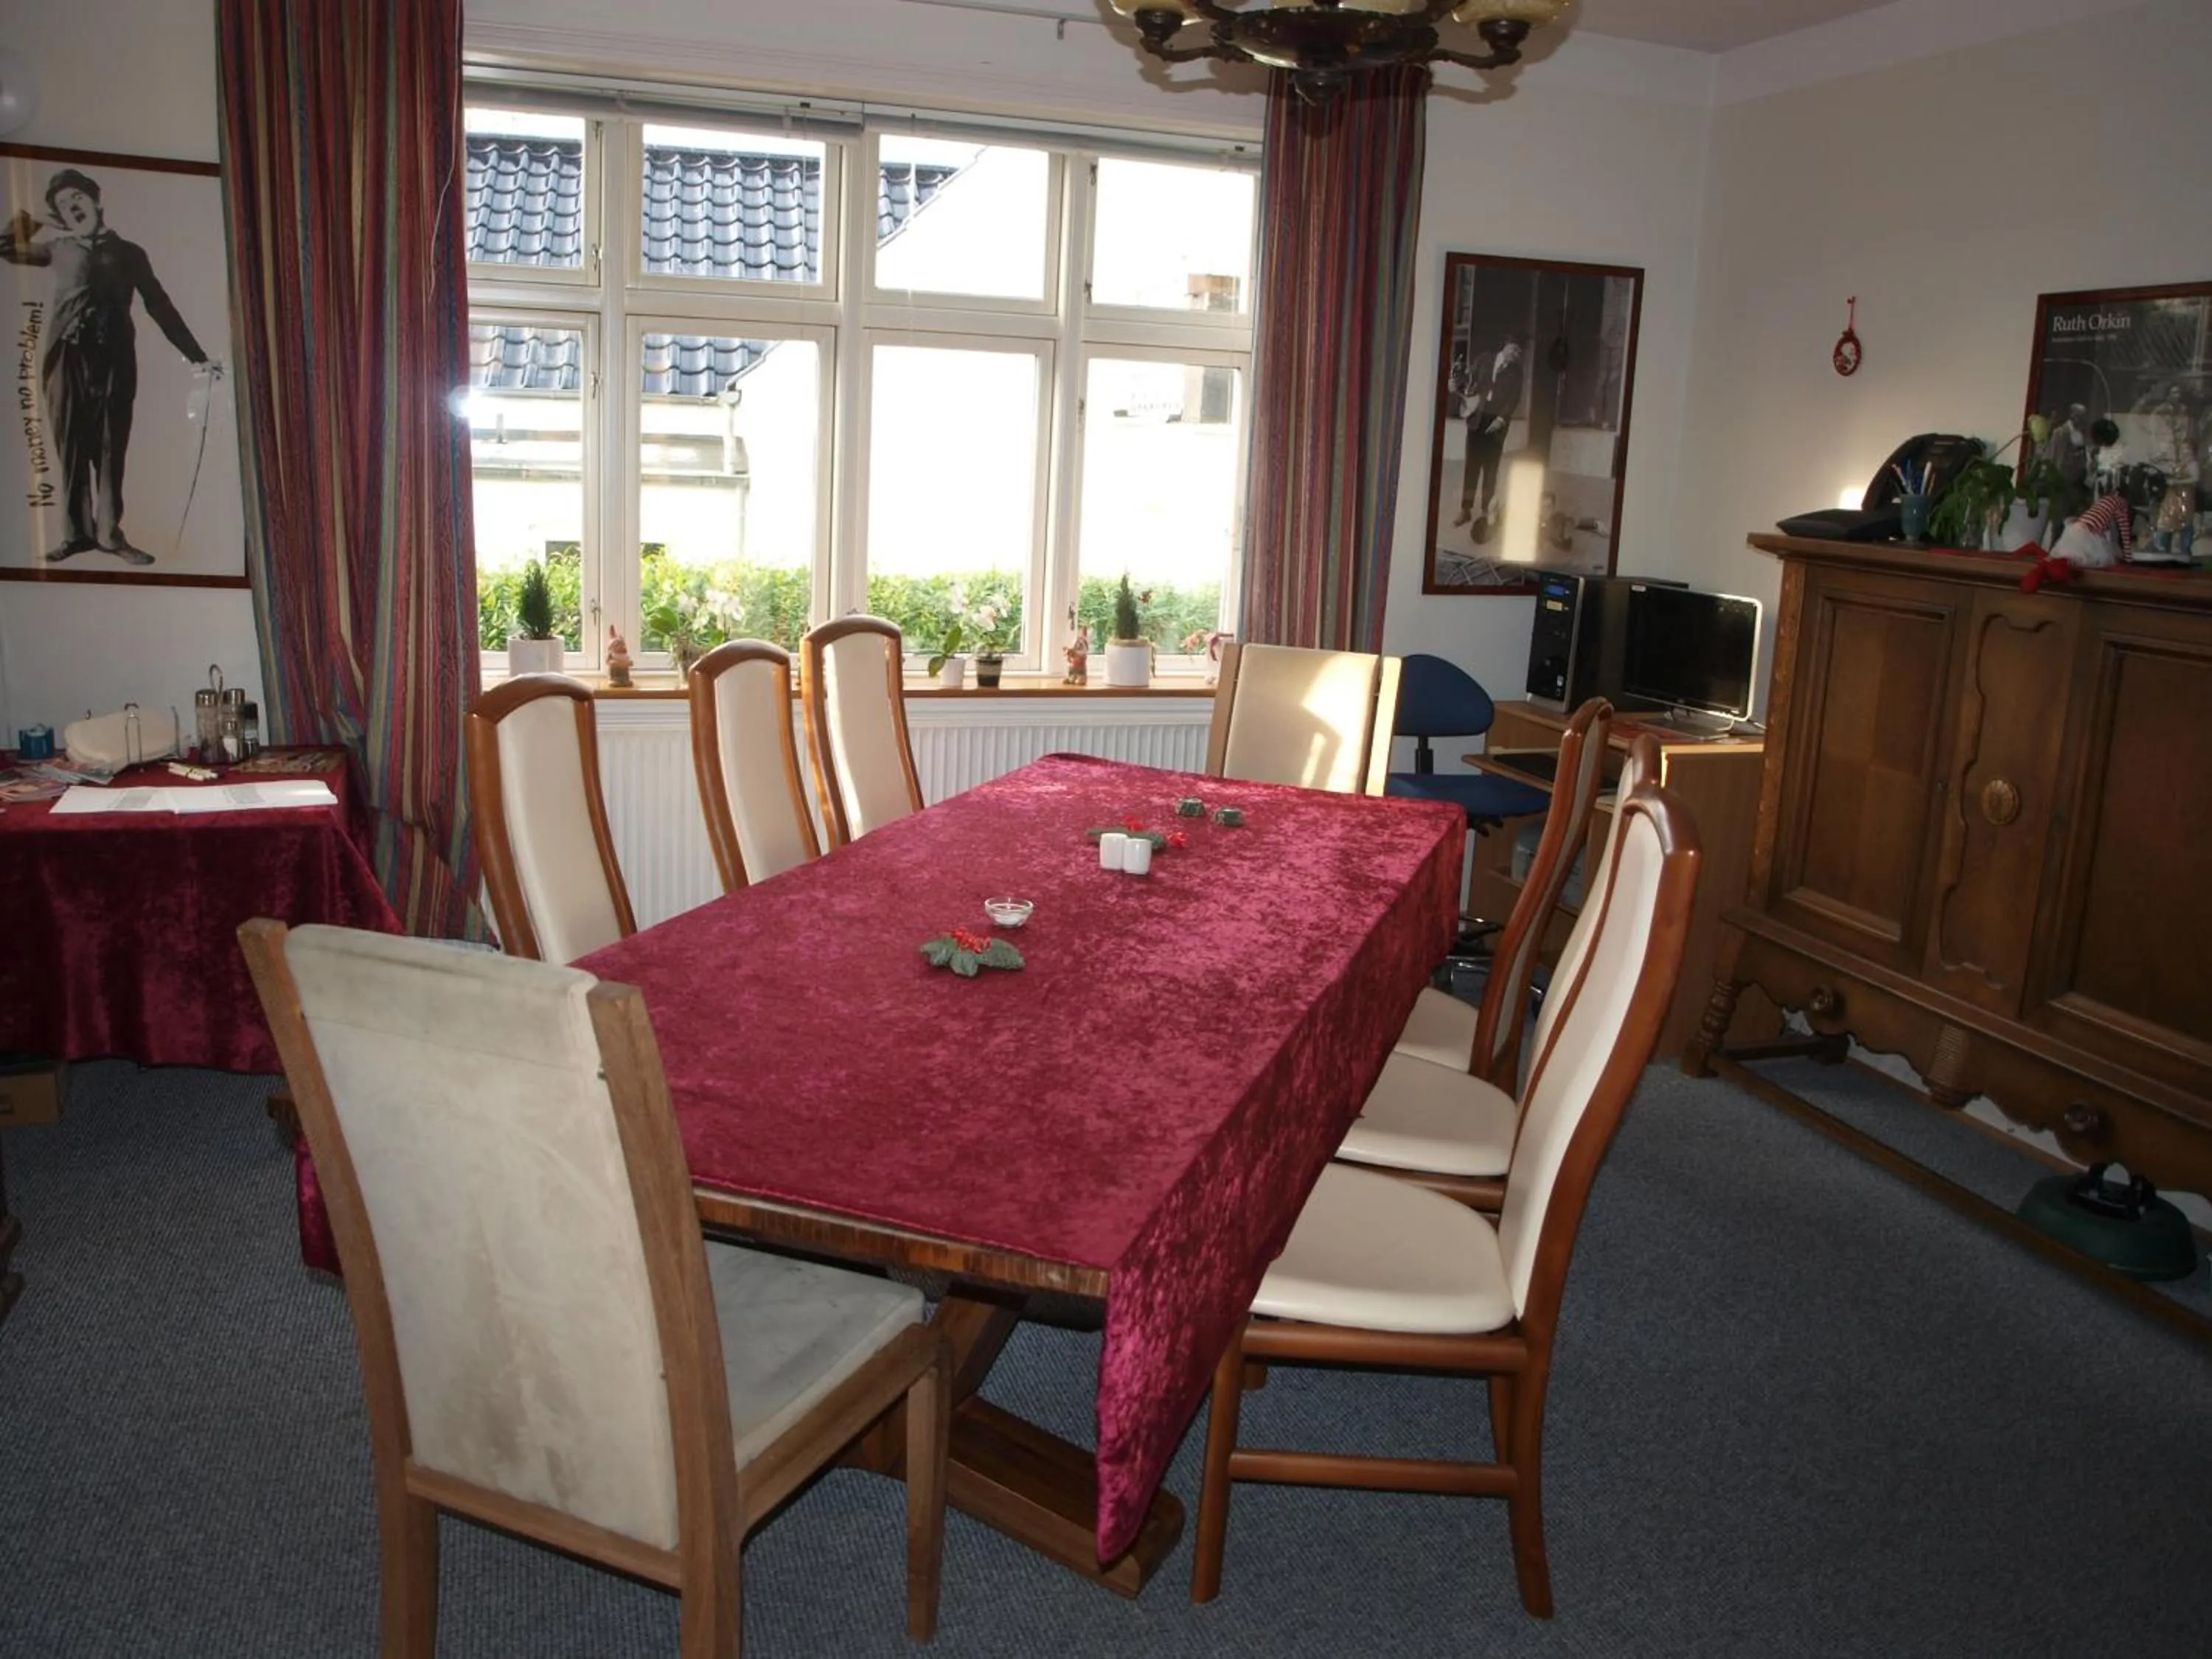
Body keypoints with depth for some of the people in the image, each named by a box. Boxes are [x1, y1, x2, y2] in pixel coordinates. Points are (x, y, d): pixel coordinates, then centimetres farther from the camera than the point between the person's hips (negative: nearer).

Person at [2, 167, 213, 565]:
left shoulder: (128, 252, 16)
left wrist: (196, 356, 8)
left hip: (114, 359, -1)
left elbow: (160, 307, 13)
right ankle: (77, 532, 5)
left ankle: (109, 531, 4)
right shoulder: (59, 248, 19)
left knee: (110, 447, -1)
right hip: (67, 358, 1)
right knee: (72, 447, 1)